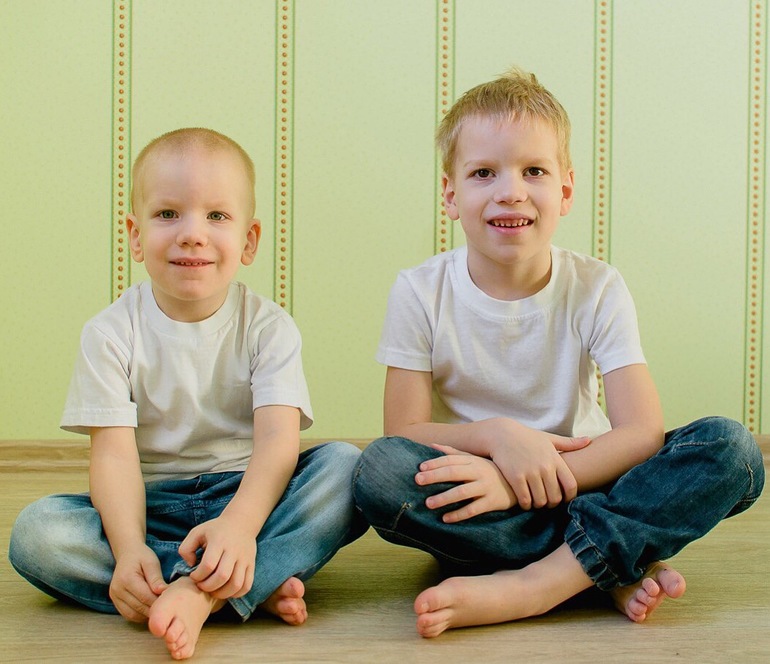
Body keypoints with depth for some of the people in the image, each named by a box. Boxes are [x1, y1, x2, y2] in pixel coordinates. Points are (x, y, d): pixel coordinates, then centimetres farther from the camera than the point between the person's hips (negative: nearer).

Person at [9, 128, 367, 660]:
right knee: (34, 532, -26)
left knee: (346, 467, -26)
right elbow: (114, 452, -13)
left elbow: (278, 437, -18)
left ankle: (202, 594, -38)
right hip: (150, 505, 1)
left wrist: (240, 524, -38)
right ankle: (257, 588, -29)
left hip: (248, 496, 0)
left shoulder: (269, 327, -4)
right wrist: (130, 549, -32)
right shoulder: (111, 333, -4)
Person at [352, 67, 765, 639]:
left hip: (582, 488, 1)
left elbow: (642, 432, -15)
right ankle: (616, 567, -24)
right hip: (472, 510, 0)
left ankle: (528, 586, -30)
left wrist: (514, 483, -27)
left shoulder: (597, 289, -5)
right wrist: (498, 435, -26)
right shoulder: (421, 293, -4)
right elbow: (405, 432, -8)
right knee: (379, 469, -32)